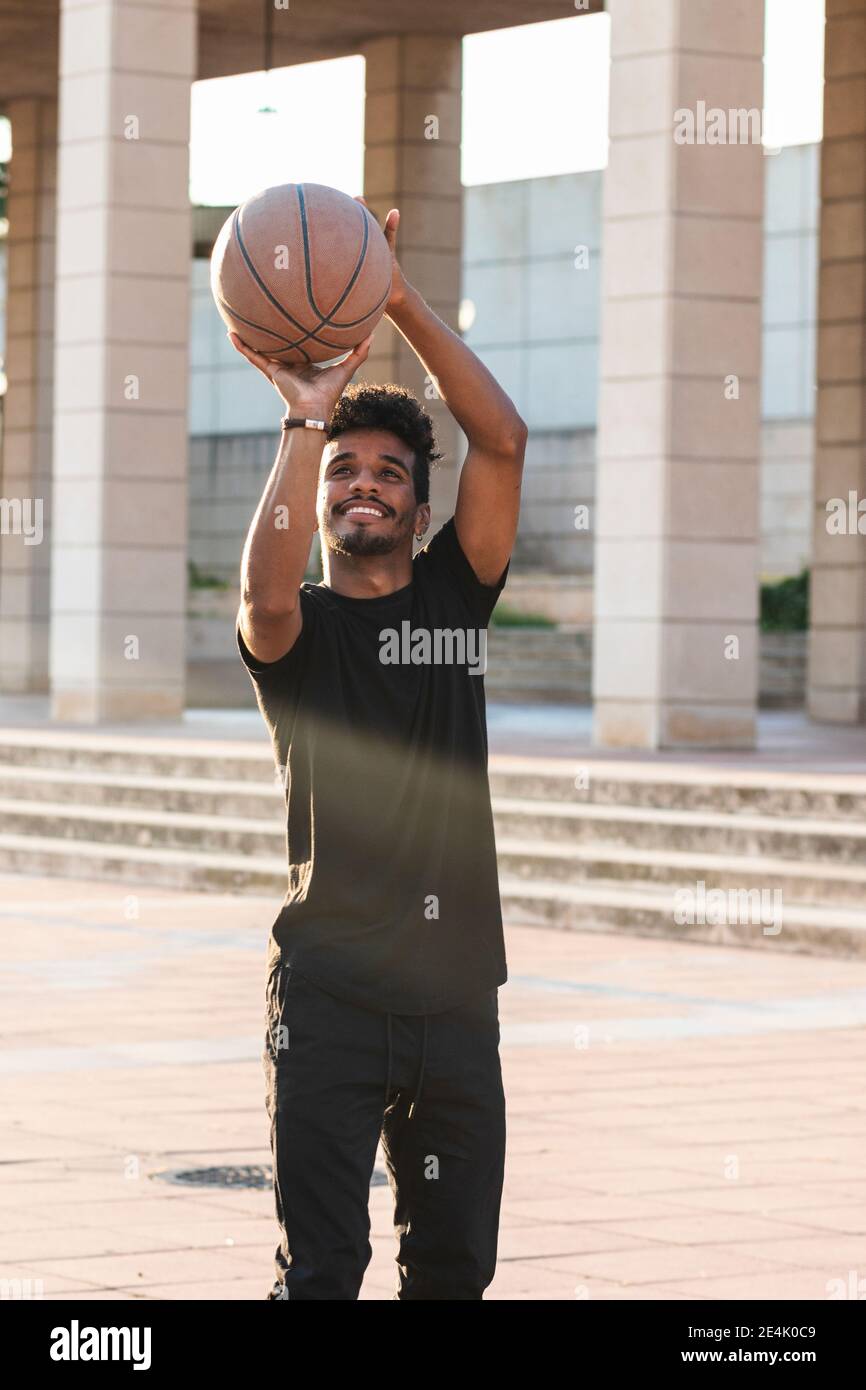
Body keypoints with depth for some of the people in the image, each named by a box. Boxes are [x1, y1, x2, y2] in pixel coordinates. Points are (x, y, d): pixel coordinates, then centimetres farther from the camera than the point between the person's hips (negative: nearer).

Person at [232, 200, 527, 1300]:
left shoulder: (453, 596, 10)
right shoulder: (297, 629, 2)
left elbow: (504, 443, -3)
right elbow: (267, 599, -25)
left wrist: (401, 302, -10)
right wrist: (307, 423, -23)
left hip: (456, 989, 4)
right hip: (330, 990, -4)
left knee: (456, 1261, 11)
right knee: (320, 1268, -4)